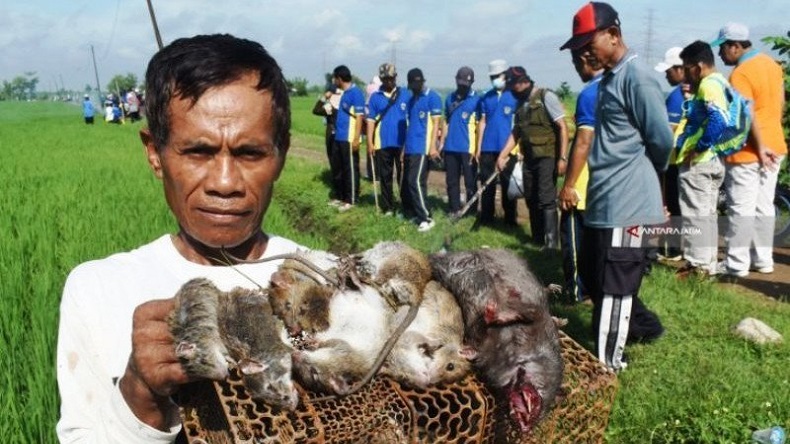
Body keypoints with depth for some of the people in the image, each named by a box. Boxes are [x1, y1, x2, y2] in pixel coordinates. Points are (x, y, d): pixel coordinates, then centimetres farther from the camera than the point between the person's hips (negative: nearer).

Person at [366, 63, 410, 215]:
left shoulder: (406, 95, 1)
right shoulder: (375, 97, 3)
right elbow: (370, 120, 3)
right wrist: (370, 142, -4)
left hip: (402, 143, -1)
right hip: (382, 144, 1)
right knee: (385, 177, 9)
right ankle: (387, 207, 19)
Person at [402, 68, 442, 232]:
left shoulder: (432, 97, -6)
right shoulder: (411, 99, 16)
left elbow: (436, 123, -10)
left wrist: (433, 146, -18)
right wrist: (404, 147, 17)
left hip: (422, 148, -8)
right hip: (409, 148, 8)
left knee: (416, 182, -13)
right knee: (407, 183, 11)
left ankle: (426, 218, -8)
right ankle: (410, 212, 24)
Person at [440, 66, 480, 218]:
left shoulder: (476, 100, -4)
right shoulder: (450, 98, 11)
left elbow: (480, 125, -5)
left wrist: (476, 148, -11)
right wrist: (441, 143, 11)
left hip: (467, 148, -5)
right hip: (450, 148, 5)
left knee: (470, 182, 3)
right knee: (451, 181, 11)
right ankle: (454, 210, 21)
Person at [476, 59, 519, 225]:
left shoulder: (514, 96, 0)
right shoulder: (486, 97, 10)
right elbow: (482, 122, 12)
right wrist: (478, 148, 8)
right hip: (487, 148, 3)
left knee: (508, 184, 3)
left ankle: (510, 218, 12)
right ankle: (486, 217, 16)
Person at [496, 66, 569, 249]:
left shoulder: (546, 96, -9)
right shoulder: (520, 103, 13)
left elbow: (562, 127, -12)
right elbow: (515, 133, 16)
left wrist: (563, 157, -17)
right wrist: (502, 155, 4)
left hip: (547, 157, -7)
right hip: (529, 158, 7)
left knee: (546, 200, -12)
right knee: (531, 200, 10)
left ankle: (551, 244, -12)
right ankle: (537, 241, 19)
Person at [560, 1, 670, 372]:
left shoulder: (635, 78, -15)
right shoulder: (609, 79, 15)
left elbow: (662, 140, -15)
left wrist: (646, 174, 3)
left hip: (624, 201, -10)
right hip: (603, 199, 10)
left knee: (613, 285, -2)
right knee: (593, 275, 20)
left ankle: (607, 363, 9)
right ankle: (643, 325, 39)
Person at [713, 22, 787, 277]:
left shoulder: (740, 73, -17)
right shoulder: (772, 64, 10)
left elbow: (748, 116, -23)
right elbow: (779, 104, 16)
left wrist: (759, 147, -19)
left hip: (749, 151, -8)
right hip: (774, 147, 8)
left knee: (741, 209, -2)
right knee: (764, 206, 13)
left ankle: (737, 264, 4)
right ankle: (763, 259, 20)